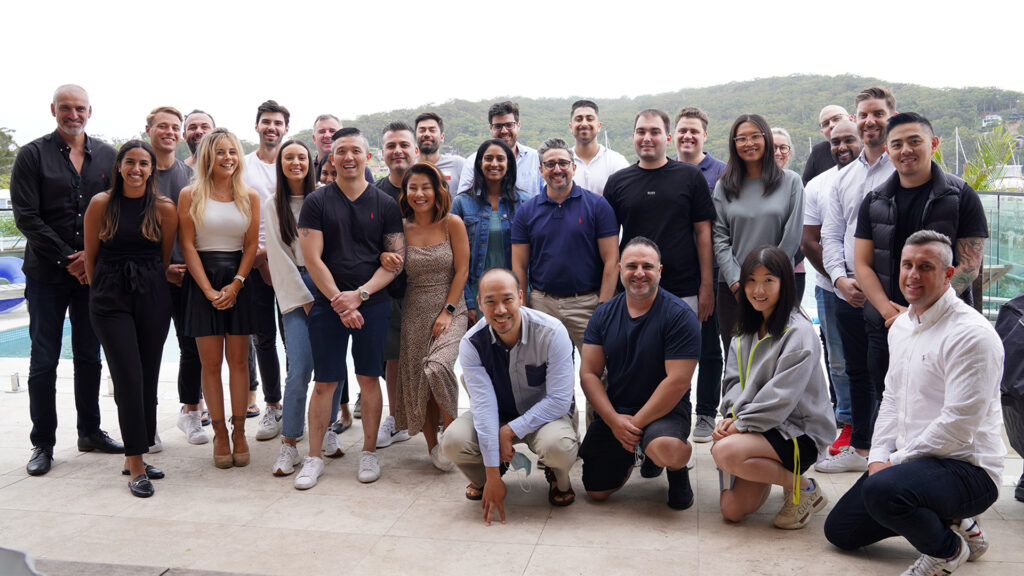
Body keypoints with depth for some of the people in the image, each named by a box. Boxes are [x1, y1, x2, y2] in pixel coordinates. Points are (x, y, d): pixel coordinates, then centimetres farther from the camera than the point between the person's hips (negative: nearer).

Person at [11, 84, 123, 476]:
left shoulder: (106, 157, 8)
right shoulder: (33, 155, 0)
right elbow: (26, 216, -6)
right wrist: (66, 259, -11)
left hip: (94, 271, 3)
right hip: (47, 274, -2)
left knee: (89, 356, 11)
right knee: (44, 361, 3)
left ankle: (90, 431, 24)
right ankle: (43, 444, 13)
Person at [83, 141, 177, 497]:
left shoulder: (165, 208, 1)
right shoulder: (101, 204, 0)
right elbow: (90, 256, 8)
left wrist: (148, 283, 14)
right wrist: (102, 291, 13)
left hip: (152, 297, 2)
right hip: (110, 299, -2)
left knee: (148, 378, 4)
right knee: (129, 377, -9)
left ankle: (133, 456, 19)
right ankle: (136, 467, -4)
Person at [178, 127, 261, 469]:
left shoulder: (250, 197, 7)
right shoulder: (190, 196, 1)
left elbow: (251, 244, 4)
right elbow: (187, 245, -3)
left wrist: (236, 284, -9)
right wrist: (209, 290, -11)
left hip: (238, 280, 1)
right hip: (202, 280, -1)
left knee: (238, 360, 2)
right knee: (211, 363, 1)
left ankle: (239, 431, 10)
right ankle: (219, 433, 9)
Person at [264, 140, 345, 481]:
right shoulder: (273, 206, 7)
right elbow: (278, 256, 3)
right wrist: (304, 297, -4)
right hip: (294, 289, -1)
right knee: (300, 368, -11)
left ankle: (327, 429, 19)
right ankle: (289, 444, -1)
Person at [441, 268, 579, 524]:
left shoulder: (552, 333, -23)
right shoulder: (471, 343, -17)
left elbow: (559, 399, -21)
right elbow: (483, 405, -23)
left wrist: (510, 431, -26)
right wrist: (492, 477, -26)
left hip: (544, 414, -2)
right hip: (496, 415, 2)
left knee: (558, 446, -36)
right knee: (453, 442, -26)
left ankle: (558, 480, 5)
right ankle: (482, 479, 12)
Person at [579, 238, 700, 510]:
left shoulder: (680, 315, -12)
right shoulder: (604, 314, 2)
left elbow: (677, 381, -17)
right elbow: (588, 373, -1)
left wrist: (636, 423, -17)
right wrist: (615, 421, -14)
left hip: (665, 410, -4)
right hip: (613, 412, 4)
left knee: (666, 450, -37)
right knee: (597, 490, 0)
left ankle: (678, 470, 3)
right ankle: (636, 452, 31)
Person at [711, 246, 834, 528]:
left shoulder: (799, 331, -13)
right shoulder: (746, 331, 12)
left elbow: (782, 395, -19)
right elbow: (734, 380, 9)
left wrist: (741, 423, -17)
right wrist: (730, 417, -10)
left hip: (799, 430, -7)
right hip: (758, 427, 7)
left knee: (726, 452, -32)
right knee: (732, 509, -6)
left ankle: (803, 489, -9)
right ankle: (771, 467, 24)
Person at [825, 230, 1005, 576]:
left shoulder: (971, 334, -18)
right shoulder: (901, 325, 10)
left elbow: (958, 426, -22)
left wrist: (895, 461, -15)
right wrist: (878, 456, 2)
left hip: (967, 468, -9)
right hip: (908, 459, 9)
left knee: (882, 490, -37)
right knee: (839, 529, 11)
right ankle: (944, 520, 19)